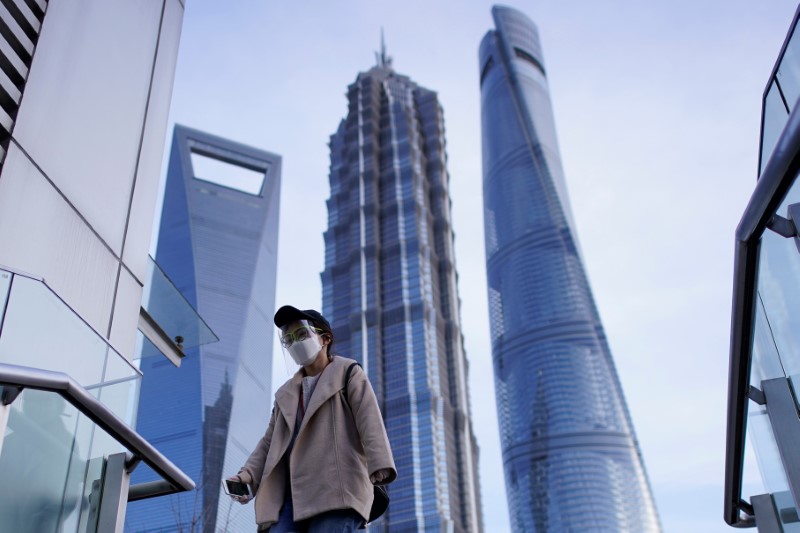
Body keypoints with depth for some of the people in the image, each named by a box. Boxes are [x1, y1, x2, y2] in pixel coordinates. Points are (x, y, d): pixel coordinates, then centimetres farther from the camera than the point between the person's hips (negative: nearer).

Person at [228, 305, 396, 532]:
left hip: (335, 491, -5)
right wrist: (248, 474, 5)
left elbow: (370, 423, -2)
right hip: (291, 495, 5)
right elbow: (270, 441, 25)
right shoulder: (285, 393, 30)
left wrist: (379, 468, -19)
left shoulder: (348, 373, 12)